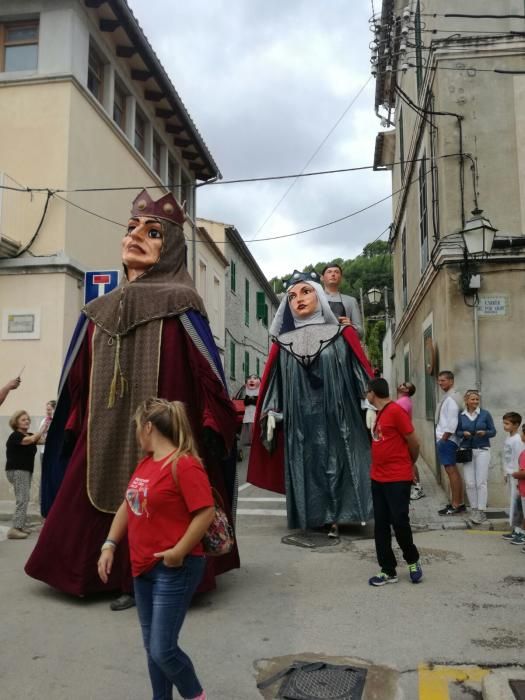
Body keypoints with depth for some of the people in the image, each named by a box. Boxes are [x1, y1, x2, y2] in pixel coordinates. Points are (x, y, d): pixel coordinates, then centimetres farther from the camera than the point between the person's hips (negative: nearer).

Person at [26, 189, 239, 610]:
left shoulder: (180, 304, -4)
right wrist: (72, 429, 16)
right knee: (111, 507, 11)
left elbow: (206, 374, -10)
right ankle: (125, 578, 31)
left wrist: (212, 429, -13)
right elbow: (78, 382, 16)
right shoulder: (99, 311, 12)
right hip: (106, 437, 6)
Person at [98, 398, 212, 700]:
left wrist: (178, 552, -22)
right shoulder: (144, 464, 8)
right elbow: (127, 506, 17)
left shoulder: (184, 464, -19)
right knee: (151, 646, 17)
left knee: (163, 650, -2)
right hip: (143, 567, 8)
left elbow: (206, 513, -23)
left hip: (174, 570, -8)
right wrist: (110, 545, 9)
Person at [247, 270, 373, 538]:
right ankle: (319, 516, 10)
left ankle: (336, 517, 11)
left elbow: (361, 373, 1)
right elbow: (274, 382, 9)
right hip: (299, 421, 2)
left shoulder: (342, 335, 4)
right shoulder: (282, 344, 10)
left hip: (336, 416, -2)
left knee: (337, 462, -1)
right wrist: (270, 414, -1)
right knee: (306, 465, 2)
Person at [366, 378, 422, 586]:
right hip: (377, 478, 9)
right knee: (380, 526, 8)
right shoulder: (379, 414, 12)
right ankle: (388, 571, 18)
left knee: (399, 522, -2)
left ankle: (413, 561, 24)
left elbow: (414, 442, -10)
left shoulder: (396, 411, -15)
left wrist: (409, 463, 6)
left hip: (398, 479, -8)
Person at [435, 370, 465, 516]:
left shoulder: (451, 398, -15)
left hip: (447, 440, -10)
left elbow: (452, 422, -21)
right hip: (445, 439, 10)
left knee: (451, 470, -6)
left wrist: (444, 438, -16)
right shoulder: (448, 397, 15)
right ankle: (457, 502, 20)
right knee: (452, 470, 13)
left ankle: (456, 505, -2)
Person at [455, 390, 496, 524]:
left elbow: (493, 431, 3)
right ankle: (474, 509, 16)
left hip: (482, 450, -2)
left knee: (481, 482, -3)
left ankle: (481, 511, 3)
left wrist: (484, 433, -17)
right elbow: (457, 432, 9)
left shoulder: (485, 414, -1)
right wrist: (464, 433, -12)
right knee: (469, 483, 3)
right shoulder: (461, 416, 3)